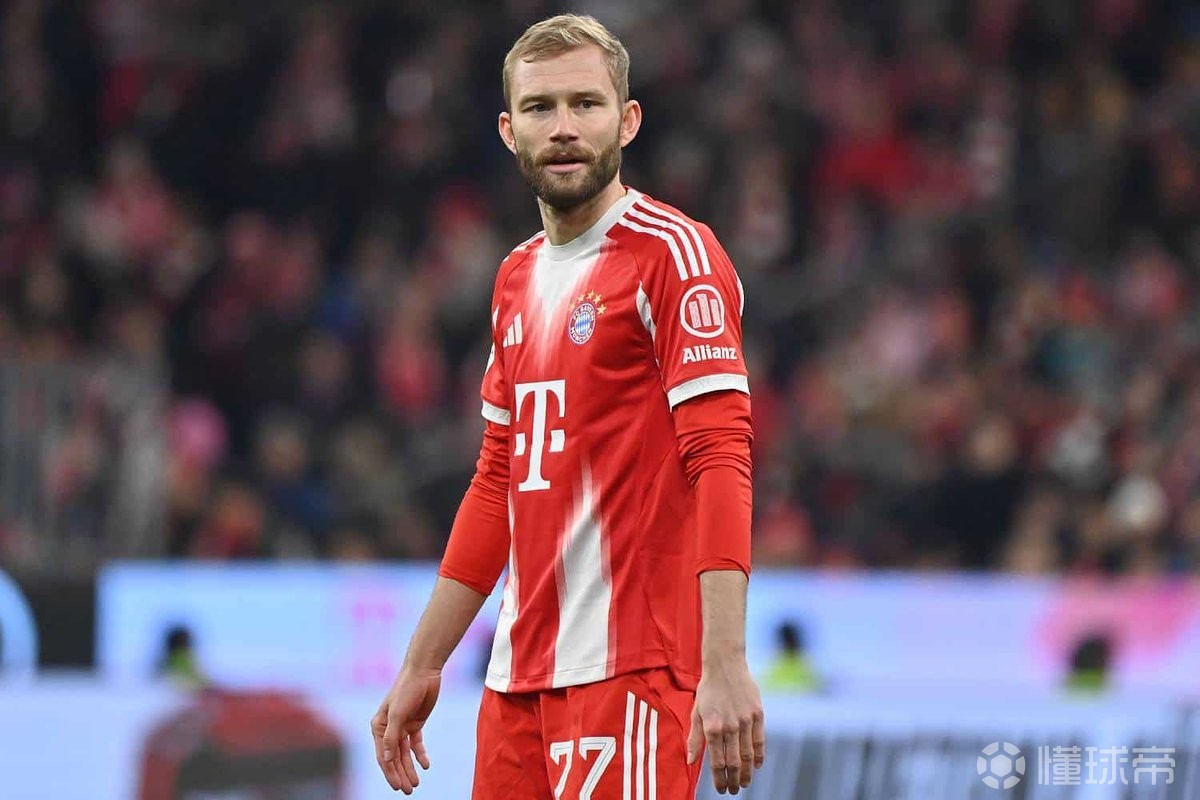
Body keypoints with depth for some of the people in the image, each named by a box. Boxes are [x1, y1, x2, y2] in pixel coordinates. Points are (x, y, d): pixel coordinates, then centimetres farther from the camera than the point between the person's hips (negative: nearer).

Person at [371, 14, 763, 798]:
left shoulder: (673, 254, -7)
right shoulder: (518, 278, 18)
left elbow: (721, 461, -15)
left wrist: (725, 665, -24)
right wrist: (422, 666, 23)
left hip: (628, 670, -7)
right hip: (519, 677, 7)